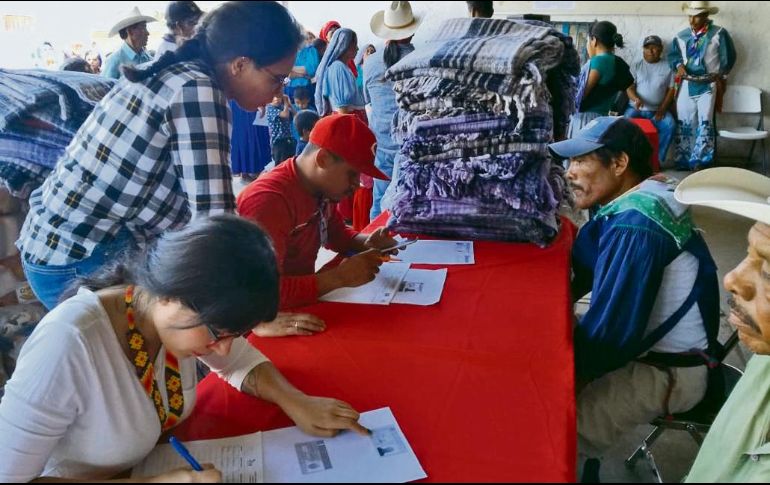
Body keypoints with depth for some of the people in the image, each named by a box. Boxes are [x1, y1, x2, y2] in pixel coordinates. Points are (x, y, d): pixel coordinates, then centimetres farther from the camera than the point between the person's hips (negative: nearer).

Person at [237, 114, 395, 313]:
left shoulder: (319, 188, 0)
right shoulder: (268, 200, -27)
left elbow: (336, 234, 17)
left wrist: (367, 243, -3)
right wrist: (340, 277, -29)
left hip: (304, 300, 8)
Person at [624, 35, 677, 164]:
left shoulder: (667, 67, 8)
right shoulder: (636, 66, 8)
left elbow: (671, 90, 5)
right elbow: (629, 87, -1)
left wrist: (662, 108, -10)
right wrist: (636, 99, -23)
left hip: (657, 110, 0)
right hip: (636, 108, 0)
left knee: (670, 125, -28)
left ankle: (656, 159, -16)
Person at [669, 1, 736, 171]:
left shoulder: (719, 33, -2)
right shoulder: (681, 36, 6)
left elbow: (728, 57, 5)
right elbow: (673, 54, 13)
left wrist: (721, 77, 8)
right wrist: (679, 65, -7)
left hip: (708, 85, -3)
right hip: (686, 85, 3)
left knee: (705, 123, -6)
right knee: (684, 123, 4)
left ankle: (699, 161, -5)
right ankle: (683, 161, 10)